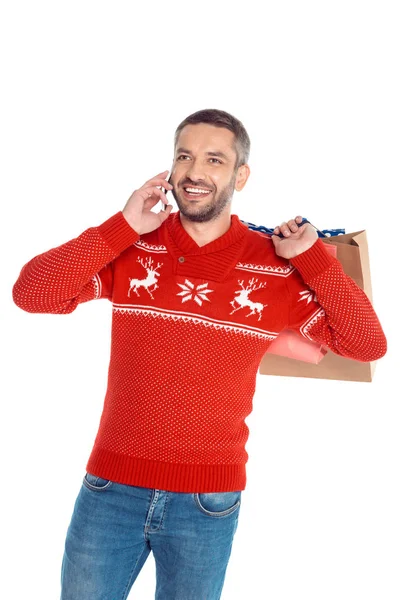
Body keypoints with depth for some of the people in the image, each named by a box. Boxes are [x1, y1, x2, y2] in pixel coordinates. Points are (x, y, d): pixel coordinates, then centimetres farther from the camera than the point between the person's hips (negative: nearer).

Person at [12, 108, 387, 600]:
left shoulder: (276, 267, -4)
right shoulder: (131, 246, -3)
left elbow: (367, 344, -4)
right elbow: (29, 294, -13)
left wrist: (313, 256, -13)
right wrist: (124, 227, -16)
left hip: (209, 502, 0)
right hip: (110, 487, 1)